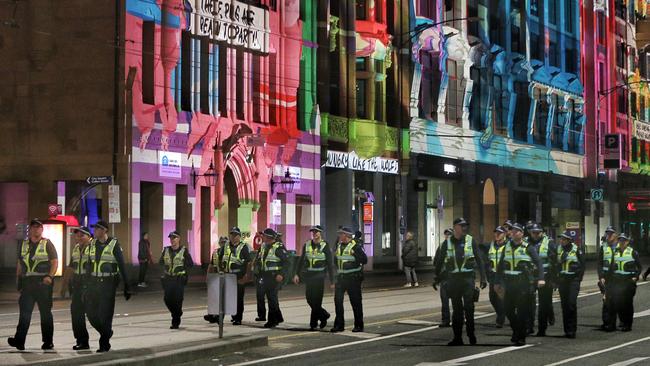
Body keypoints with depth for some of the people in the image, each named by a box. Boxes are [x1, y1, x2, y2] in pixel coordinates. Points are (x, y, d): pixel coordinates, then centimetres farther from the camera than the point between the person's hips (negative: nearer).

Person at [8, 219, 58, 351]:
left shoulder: (47, 244, 3)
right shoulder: (24, 245, 15)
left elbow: (55, 262, -4)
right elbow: (19, 264, 19)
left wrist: (50, 276, -18)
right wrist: (18, 281, 11)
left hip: (43, 282, -3)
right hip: (27, 283, 3)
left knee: (45, 312, 3)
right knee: (24, 311, -6)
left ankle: (48, 341, 9)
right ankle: (19, 341, -12)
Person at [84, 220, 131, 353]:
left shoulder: (114, 244, -8)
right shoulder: (92, 244, 8)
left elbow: (122, 266, -8)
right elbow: (88, 264, 14)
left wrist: (126, 286, -10)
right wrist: (87, 283, 11)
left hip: (108, 282, -5)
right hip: (94, 282, 6)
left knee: (105, 314, -4)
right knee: (91, 312, 3)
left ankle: (104, 344, 9)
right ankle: (107, 332, 28)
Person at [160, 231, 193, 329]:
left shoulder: (184, 250, -2)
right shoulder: (166, 250, 8)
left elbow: (190, 264, 2)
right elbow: (160, 262, 19)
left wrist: (183, 271, -2)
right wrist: (166, 270, 8)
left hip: (179, 280, -4)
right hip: (168, 279, 4)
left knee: (177, 301, -6)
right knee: (168, 299, -1)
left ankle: (175, 322, 5)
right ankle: (176, 314, 26)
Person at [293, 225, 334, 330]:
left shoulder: (325, 246, -3)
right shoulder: (306, 245, 8)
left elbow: (330, 264, -3)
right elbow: (301, 260, 13)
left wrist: (332, 280, -5)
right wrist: (297, 274, 4)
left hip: (319, 276, -4)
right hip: (308, 275, 4)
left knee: (316, 300, -4)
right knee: (309, 299, 4)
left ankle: (313, 323, 6)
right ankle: (324, 315, 24)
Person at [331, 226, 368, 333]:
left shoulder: (356, 246, -10)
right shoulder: (339, 245, 12)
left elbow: (364, 260, -13)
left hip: (353, 277, -6)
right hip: (340, 277, 7)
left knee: (356, 302, 1)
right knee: (338, 301, 3)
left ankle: (359, 325, 10)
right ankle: (339, 325, 10)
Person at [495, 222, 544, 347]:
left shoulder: (528, 248, -1)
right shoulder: (507, 247, 13)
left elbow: (539, 263, -6)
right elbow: (500, 266, 18)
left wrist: (541, 278, -20)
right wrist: (498, 282, 16)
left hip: (523, 284, -4)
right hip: (509, 284, 4)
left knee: (522, 311, -3)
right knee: (508, 309, 4)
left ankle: (521, 337, 4)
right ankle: (516, 331, 26)